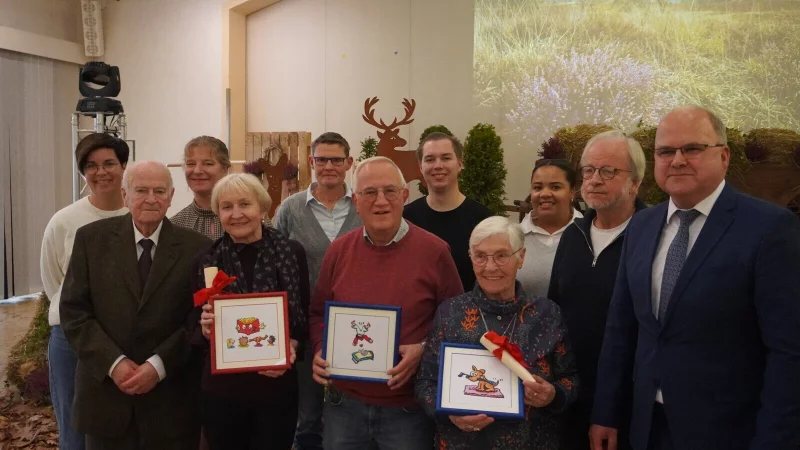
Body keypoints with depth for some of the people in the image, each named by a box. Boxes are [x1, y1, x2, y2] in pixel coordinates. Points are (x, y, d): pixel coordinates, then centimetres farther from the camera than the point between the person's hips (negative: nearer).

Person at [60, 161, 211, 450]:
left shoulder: (195, 248, -4)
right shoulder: (92, 238, 0)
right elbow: (73, 310, -2)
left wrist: (159, 365, -13)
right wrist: (114, 362, -12)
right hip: (104, 393, 1)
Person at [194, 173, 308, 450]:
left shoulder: (292, 253, -3)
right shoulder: (205, 262, -1)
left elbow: (306, 316, 3)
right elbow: (196, 329, 5)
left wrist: (291, 347, -14)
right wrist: (206, 329, -16)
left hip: (277, 387, 0)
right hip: (221, 389, 1)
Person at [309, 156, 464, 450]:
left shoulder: (434, 251, -9)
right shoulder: (339, 249, 1)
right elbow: (318, 313, 11)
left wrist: (424, 350, -17)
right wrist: (320, 350, -6)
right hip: (344, 402, 3)